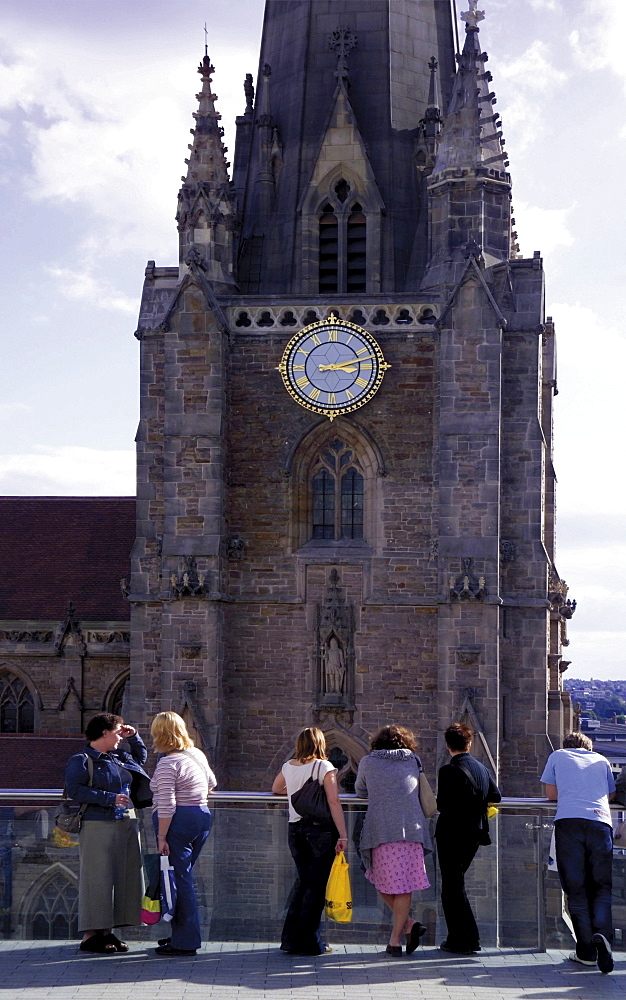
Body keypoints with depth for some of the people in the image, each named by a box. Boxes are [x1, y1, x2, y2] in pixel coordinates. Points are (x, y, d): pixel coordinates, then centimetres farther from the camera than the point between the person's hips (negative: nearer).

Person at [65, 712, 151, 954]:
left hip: (126, 824, 8)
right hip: (97, 826, -8)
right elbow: (74, 790, -18)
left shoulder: (120, 758, 18)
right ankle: (90, 935, -3)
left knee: (123, 878, 7)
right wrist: (109, 798, -20)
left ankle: (107, 931, 15)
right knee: (98, 879, -8)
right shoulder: (80, 761, -6)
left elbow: (141, 756, 38)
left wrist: (133, 737, 21)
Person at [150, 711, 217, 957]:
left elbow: (166, 805, -20)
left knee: (179, 879, -3)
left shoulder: (167, 764, -15)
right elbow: (211, 783, 27)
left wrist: (162, 837, -17)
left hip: (178, 822, -8)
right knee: (184, 876, 16)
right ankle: (182, 934, 22)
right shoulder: (197, 754, 9)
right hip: (203, 817, 8)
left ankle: (185, 942, -1)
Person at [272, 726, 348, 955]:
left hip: (295, 830, 5)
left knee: (303, 882, 17)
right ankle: (308, 942, 2)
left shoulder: (288, 767, 7)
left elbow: (275, 789, 28)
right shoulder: (324, 767, -8)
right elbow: (334, 803, -15)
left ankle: (290, 938, 17)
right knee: (316, 885, 1)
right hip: (320, 829, -5)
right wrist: (343, 835, -14)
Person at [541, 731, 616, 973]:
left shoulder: (557, 756, 22)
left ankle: (587, 951, -1)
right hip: (600, 821, 1)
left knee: (577, 889, 3)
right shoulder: (601, 760, 25)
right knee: (603, 887, 6)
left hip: (568, 821, -1)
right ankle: (602, 933, -20)